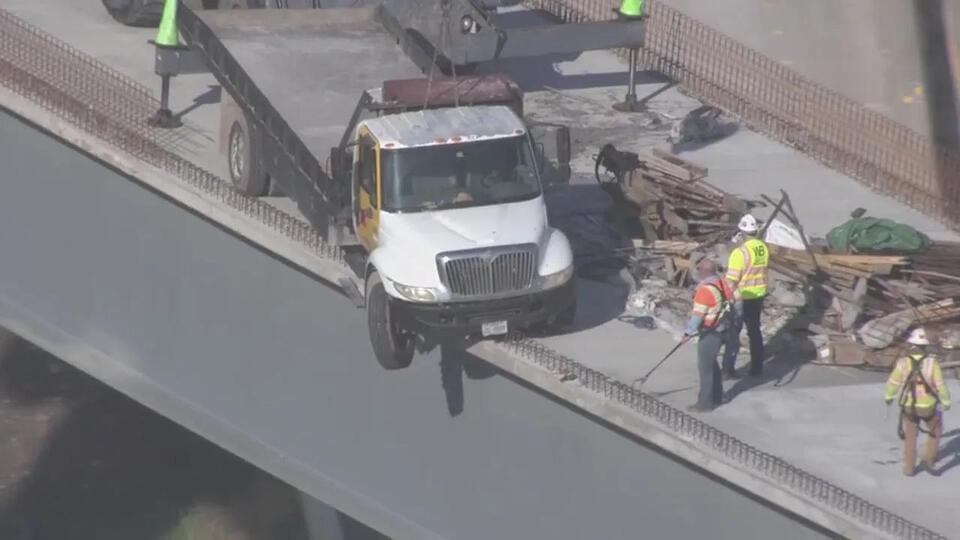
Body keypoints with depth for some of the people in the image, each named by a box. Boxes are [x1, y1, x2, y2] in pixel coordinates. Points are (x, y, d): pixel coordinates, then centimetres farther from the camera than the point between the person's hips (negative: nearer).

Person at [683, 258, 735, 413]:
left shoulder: (706, 289, -25)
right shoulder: (721, 283, 3)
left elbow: (698, 314, -22)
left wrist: (688, 332, -9)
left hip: (710, 334, -9)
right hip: (721, 329, 9)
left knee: (705, 367, -1)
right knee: (711, 363, 23)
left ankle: (705, 402, 5)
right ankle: (716, 396, 35)